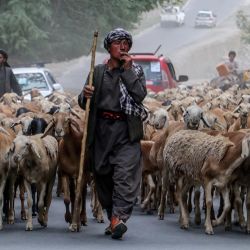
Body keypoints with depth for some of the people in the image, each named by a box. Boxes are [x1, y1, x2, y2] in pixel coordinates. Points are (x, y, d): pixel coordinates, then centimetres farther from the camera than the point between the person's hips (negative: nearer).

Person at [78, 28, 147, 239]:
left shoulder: (135, 71, 9)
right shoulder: (98, 72, 12)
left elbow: (140, 95, -8)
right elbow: (84, 104, 14)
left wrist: (127, 70, -9)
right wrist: (85, 96, -10)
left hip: (126, 129, -3)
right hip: (101, 129, 3)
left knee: (125, 174, -16)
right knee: (103, 175, 5)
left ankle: (118, 218, -26)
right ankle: (112, 217, 16)